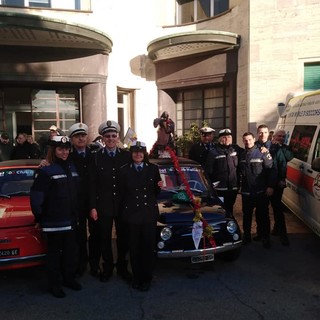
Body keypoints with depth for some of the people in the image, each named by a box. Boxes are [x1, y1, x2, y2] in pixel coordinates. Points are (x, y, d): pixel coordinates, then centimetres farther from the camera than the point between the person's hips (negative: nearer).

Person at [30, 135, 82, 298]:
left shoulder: (72, 168, 8)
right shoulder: (46, 171, -13)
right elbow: (36, 196, -14)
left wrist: (76, 214, 11)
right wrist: (39, 217, -10)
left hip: (70, 219, 6)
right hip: (54, 221, -6)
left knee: (70, 250, 17)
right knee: (55, 252, 7)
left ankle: (69, 278, 34)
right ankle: (55, 284, 21)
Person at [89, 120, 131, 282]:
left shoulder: (126, 155, 0)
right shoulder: (96, 157, -3)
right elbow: (92, 184, -3)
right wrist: (93, 207, -7)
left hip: (123, 205, 1)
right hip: (103, 206, -1)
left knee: (123, 237, 12)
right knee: (104, 239, 10)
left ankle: (122, 267, 30)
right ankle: (107, 268, 28)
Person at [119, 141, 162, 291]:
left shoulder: (153, 169, 3)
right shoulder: (124, 170, 1)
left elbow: (156, 192, 7)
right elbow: (122, 193, 4)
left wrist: (159, 186, -14)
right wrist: (123, 213, 1)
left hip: (149, 213, 0)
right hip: (132, 213, 0)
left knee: (148, 247, 6)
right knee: (134, 247, 8)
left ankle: (146, 278, 21)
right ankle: (136, 277, 25)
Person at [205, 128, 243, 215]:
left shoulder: (236, 149, 4)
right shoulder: (213, 152, -8)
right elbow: (208, 170, -9)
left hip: (234, 187, 4)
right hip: (219, 187, -4)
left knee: (229, 208, 18)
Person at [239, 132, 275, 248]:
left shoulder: (262, 152, -7)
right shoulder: (241, 155, 9)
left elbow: (270, 169, -11)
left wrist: (270, 186, -15)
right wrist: (239, 184, 9)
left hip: (261, 191, -4)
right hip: (246, 191, 4)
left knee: (263, 216, 3)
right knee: (246, 215, 13)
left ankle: (266, 238, 14)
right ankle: (246, 236, 27)